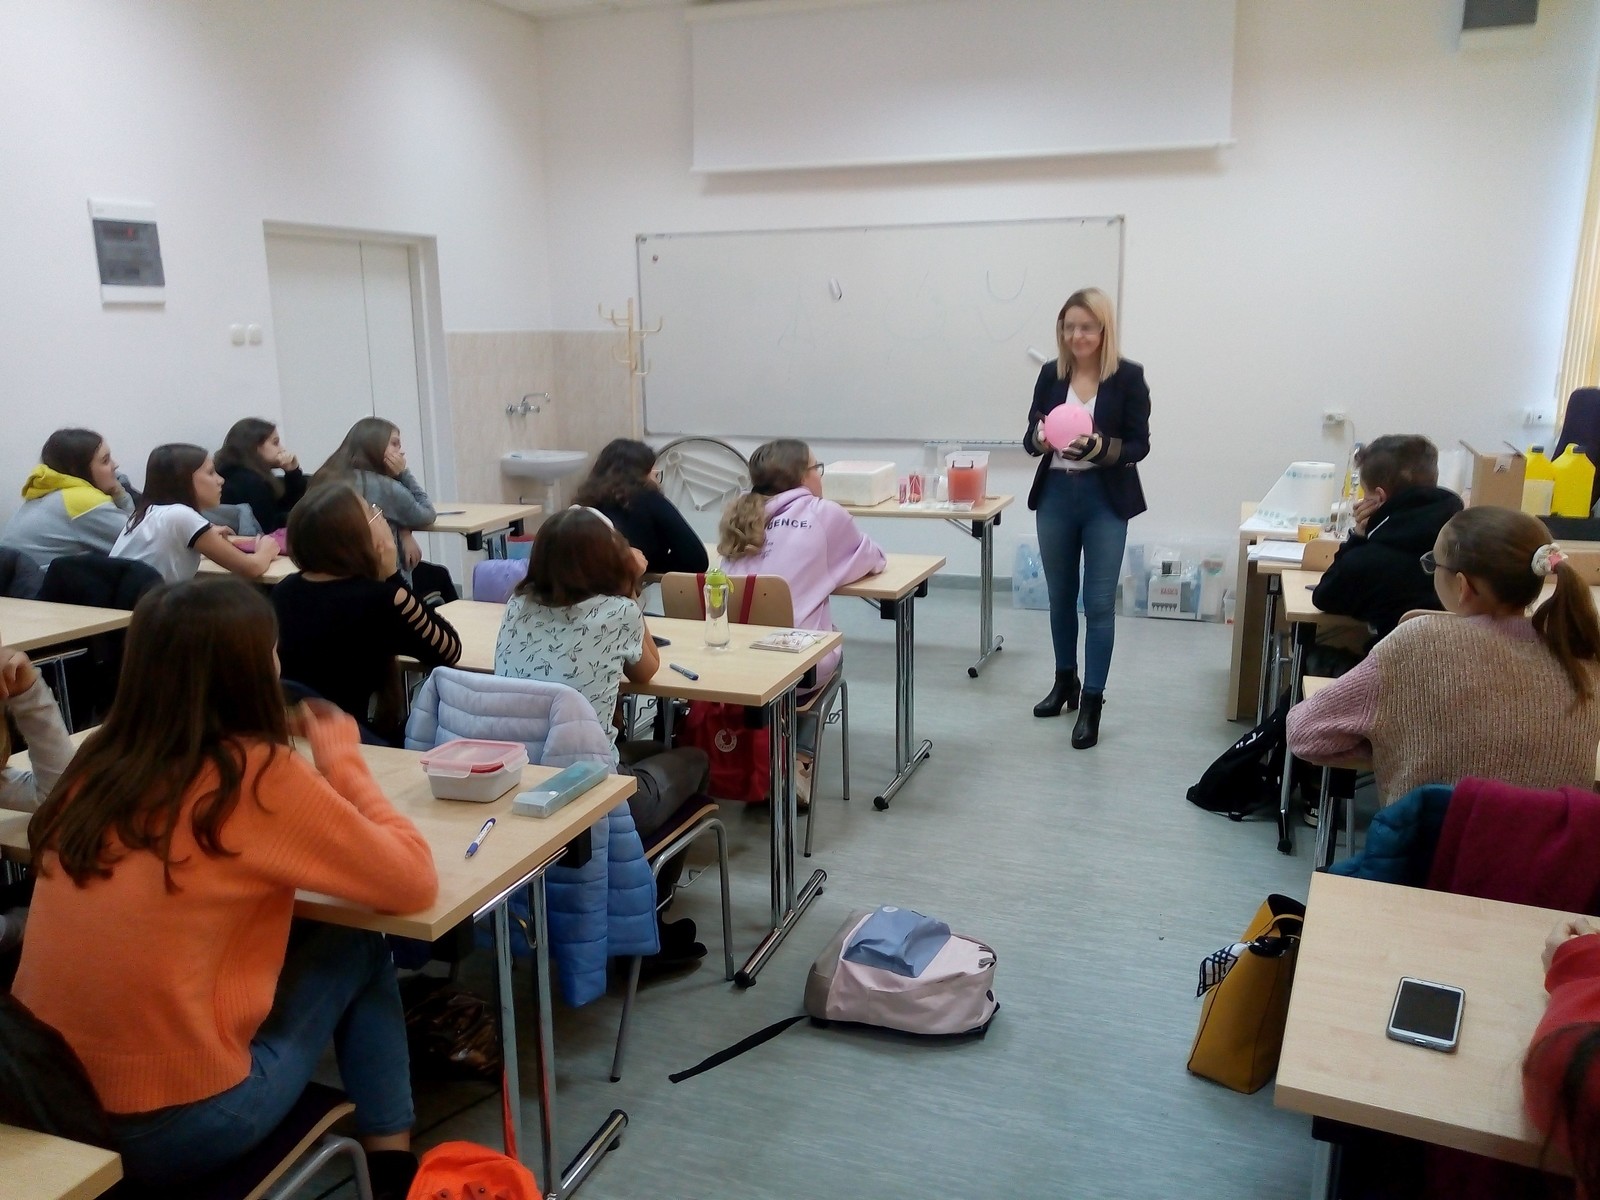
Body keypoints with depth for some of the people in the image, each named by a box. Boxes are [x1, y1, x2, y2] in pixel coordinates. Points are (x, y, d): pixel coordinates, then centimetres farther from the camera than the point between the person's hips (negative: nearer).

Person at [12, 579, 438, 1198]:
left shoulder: (101, 757, 0)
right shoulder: (258, 775, -17)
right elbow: (413, 881, -10)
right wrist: (341, 760, 0)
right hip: (175, 1126, -6)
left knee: (299, 939, 23)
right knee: (358, 950, 13)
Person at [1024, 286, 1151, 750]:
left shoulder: (1128, 376, -6)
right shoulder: (1051, 374, 4)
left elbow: (1139, 445, -7)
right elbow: (1030, 437, 5)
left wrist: (1100, 447, -25)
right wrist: (1040, 438, -18)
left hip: (1105, 501, -4)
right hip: (1055, 497, 4)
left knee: (1099, 603, -1)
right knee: (1060, 597, 15)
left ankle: (1091, 703, 6)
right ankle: (1065, 682, 34)